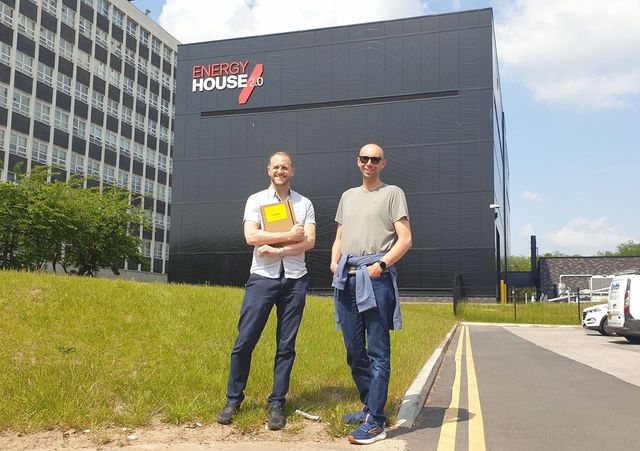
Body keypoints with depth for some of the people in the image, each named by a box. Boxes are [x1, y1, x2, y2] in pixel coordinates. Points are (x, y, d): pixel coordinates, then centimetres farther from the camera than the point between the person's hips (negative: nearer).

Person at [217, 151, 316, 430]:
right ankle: (233, 400, 13)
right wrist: (288, 236, -10)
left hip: (295, 279, 2)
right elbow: (251, 236, -8)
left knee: (286, 346, 5)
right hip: (263, 278, -1)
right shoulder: (256, 200, 7)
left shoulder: (305, 204, 10)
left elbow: (310, 241, -3)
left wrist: (277, 250, -13)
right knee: (245, 341, -2)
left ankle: (277, 405, 15)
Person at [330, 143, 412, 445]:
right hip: (346, 277, 6)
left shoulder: (392, 193, 5)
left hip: (376, 276, -6)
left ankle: (375, 422, -3)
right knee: (354, 351, 10)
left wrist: (381, 264, -15)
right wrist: (334, 261, 6)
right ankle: (370, 407, 25)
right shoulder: (348, 196, 22)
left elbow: (405, 240, -3)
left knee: (378, 353, -5)